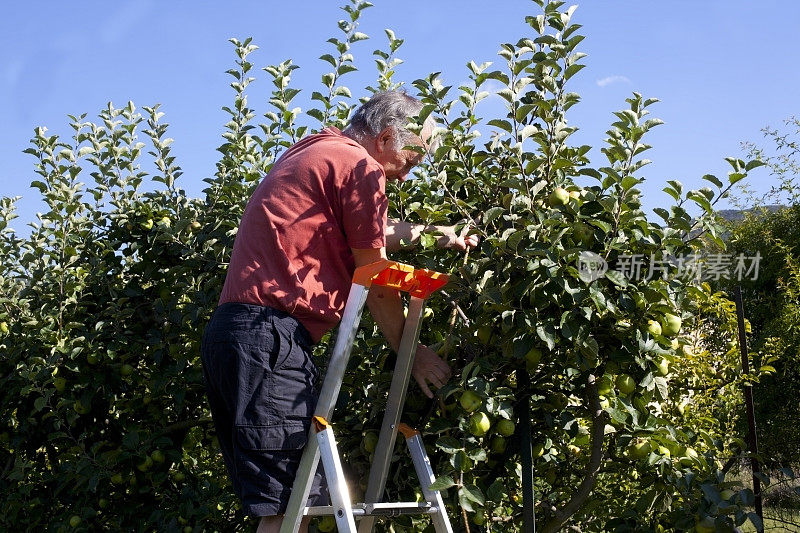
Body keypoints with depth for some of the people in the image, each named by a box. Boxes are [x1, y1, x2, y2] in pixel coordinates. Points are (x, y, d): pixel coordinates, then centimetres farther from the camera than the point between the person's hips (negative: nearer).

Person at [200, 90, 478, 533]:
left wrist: (432, 231, 37)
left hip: (230, 330, 10)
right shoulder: (360, 166, -3)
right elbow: (374, 282, -1)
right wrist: (412, 353, 9)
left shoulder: (308, 156, 25)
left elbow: (370, 232, 37)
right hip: (271, 334, -10)